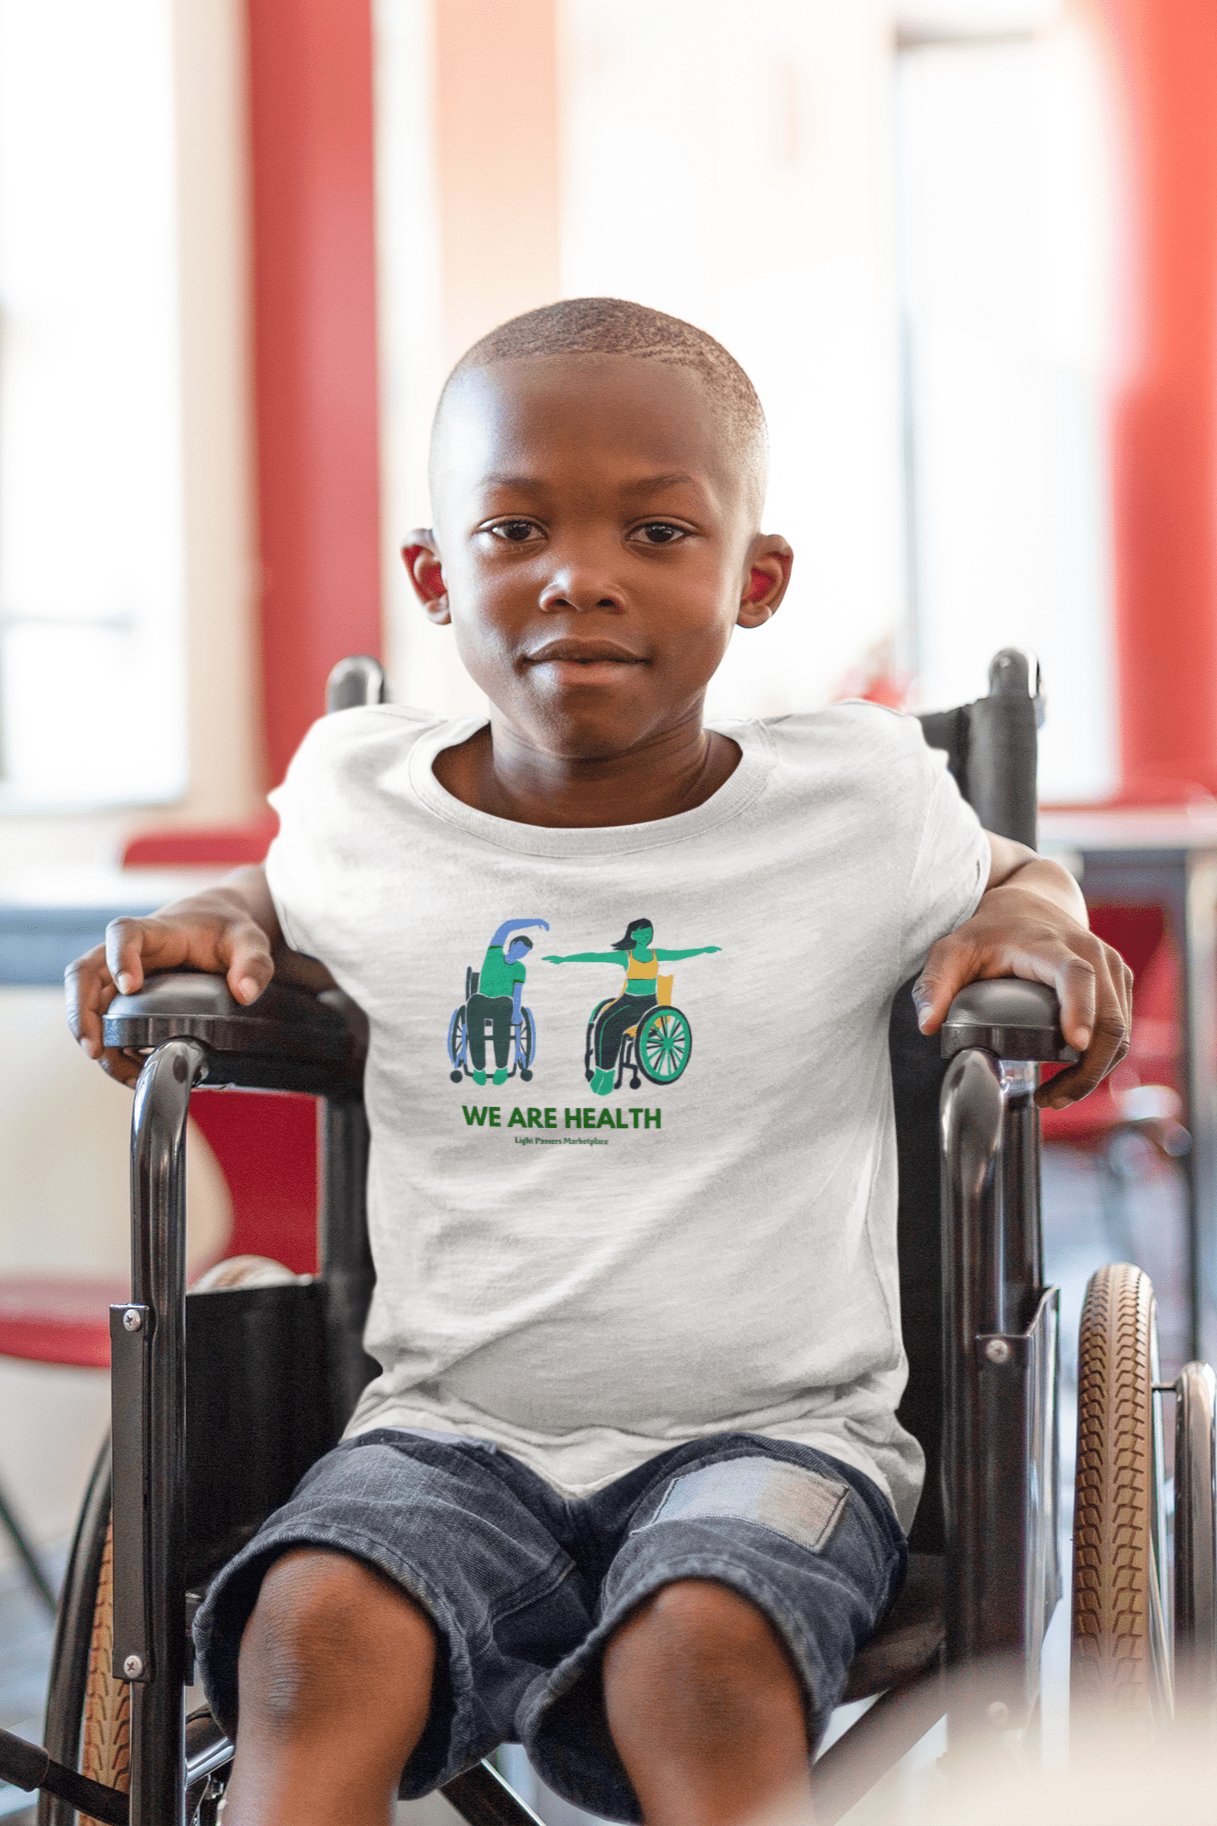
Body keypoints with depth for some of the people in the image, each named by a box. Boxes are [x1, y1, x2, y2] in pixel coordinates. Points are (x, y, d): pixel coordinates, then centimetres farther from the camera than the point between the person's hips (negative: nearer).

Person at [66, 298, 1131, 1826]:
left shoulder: (862, 801, -2)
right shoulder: (360, 804, 2)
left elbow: (1003, 881, 19)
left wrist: (1034, 924, -4)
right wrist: (217, 930, 4)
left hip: (770, 1426, -1)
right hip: (453, 1429, 2)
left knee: (703, 1658, -32)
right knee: (321, 1631, -28)